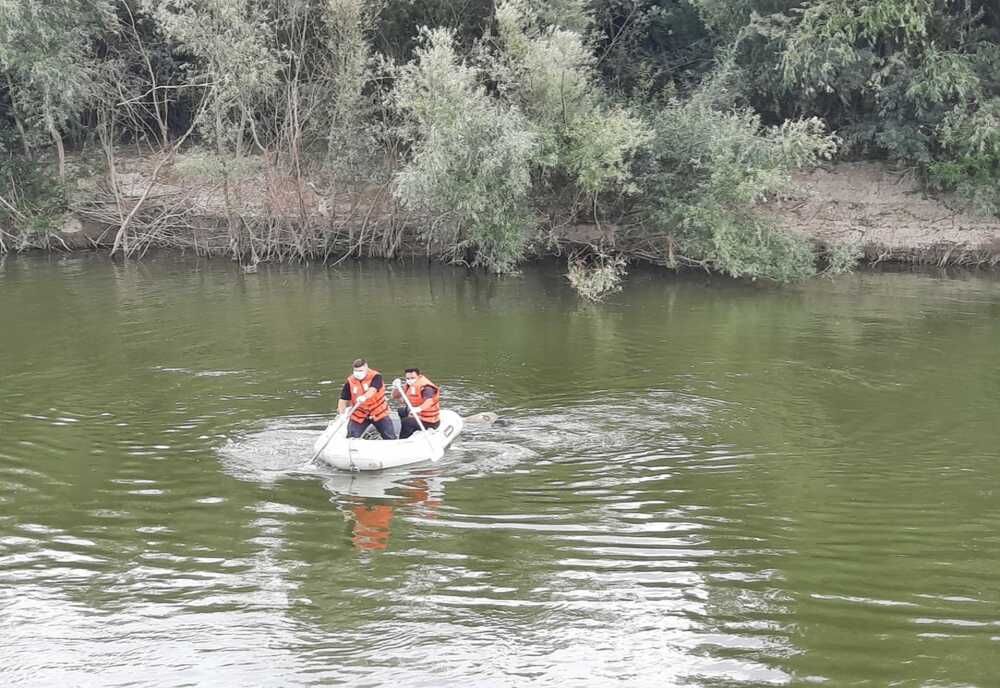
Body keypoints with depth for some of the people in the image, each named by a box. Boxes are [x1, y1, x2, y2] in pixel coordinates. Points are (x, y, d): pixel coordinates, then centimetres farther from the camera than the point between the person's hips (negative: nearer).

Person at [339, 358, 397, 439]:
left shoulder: (375, 376, -16)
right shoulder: (350, 381, -6)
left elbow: (373, 390, -35)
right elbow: (344, 399, -4)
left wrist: (364, 397, -57)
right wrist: (341, 411, -22)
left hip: (378, 413, -2)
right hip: (359, 415, 2)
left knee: (390, 438, 1)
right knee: (351, 439, -7)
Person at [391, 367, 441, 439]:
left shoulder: (426, 388, -25)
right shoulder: (410, 386, 1)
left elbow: (429, 401, -44)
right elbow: (396, 396, 5)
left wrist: (419, 408, -63)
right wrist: (395, 387, -17)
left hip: (429, 422, -9)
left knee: (406, 422, -21)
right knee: (401, 410, 19)